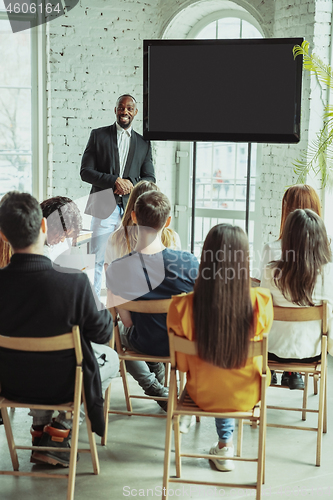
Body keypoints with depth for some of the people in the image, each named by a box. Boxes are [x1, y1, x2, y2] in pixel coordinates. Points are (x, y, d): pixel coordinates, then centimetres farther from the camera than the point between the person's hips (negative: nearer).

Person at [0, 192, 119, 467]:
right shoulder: (75, 282, -29)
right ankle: (60, 431, 18)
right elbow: (102, 333, -14)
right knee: (112, 358, 26)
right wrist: (106, 312, 6)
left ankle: (40, 430, 33)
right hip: (61, 386, -4)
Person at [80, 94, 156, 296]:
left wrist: (132, 184, -10)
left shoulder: (144, 144, 14)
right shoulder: (98, 135, 6)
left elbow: (150, 179, 12)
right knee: (97, 260, -4)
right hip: (104, 208, -2)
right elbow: (85, 171, 0)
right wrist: (115, 181, -13)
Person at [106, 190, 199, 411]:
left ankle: (159, 391, 25)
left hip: (145, 346, 0)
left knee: (120, 335, 36)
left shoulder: (117, 269, -23)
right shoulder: (189, 262, -25)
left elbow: (127, 321, -11)